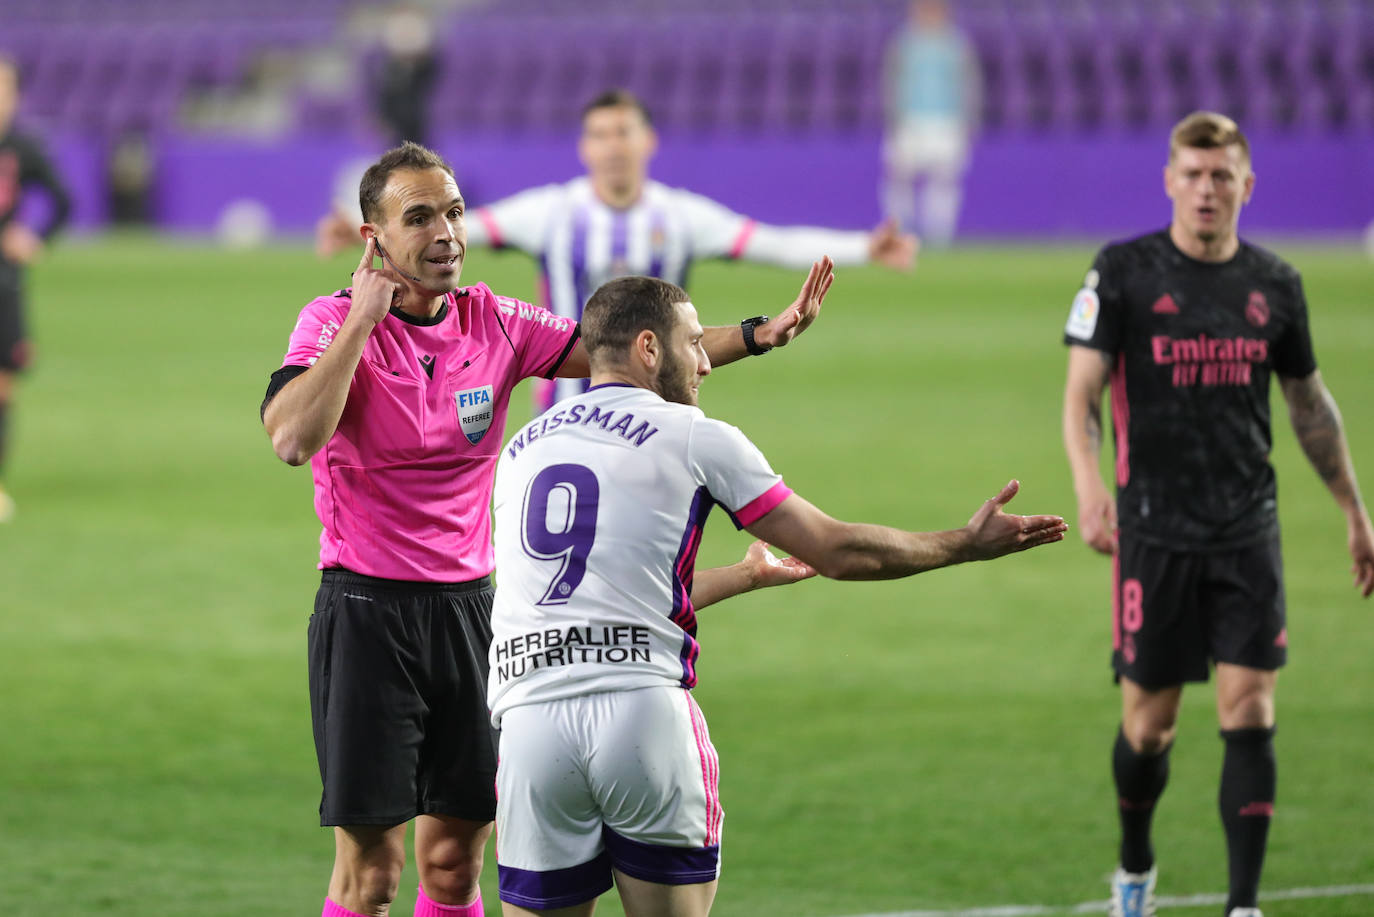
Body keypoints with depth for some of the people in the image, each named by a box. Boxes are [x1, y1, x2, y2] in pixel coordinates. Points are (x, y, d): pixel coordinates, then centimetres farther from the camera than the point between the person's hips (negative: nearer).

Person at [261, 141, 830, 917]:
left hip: (468, 610, 5)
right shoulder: (335, 322, -9)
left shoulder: (493, 322, 4)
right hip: (367, 611, -5)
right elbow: (293, 439, -26)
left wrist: (758, 334, -6)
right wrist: (362, 319, -22)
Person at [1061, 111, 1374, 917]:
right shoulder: (1123, 274, -4)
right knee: (1149, 723, 5)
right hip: (1155, 533, -2)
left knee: (1250, 714, -8)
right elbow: (1081, 394, -7)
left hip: (1248, 532, 2)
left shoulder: (1275, 284, 6)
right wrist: (1090, 485, -25)